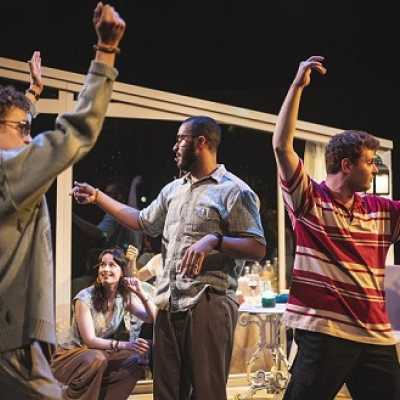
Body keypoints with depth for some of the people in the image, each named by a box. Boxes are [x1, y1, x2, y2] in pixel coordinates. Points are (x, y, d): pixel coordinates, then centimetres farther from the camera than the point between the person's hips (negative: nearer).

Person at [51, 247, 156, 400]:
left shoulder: (125, 297, -2)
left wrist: (141, 293, -20)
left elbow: (155, 319, -7)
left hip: (101, 355, 5)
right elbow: (89, 340, -23)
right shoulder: (85, 297, -18)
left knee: (136, 365, -19)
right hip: (70, 356, -5)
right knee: (97, 358, -36)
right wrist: (125, 345, -34)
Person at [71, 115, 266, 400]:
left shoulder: (235, 191, -5)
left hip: (209, 302, -7)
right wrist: (97, 196, 27)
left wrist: (214, 241, -23)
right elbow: (142, 221, 29)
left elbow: (258, 248, -9)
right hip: (169, 303, 7)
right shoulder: (173, 190, 19)